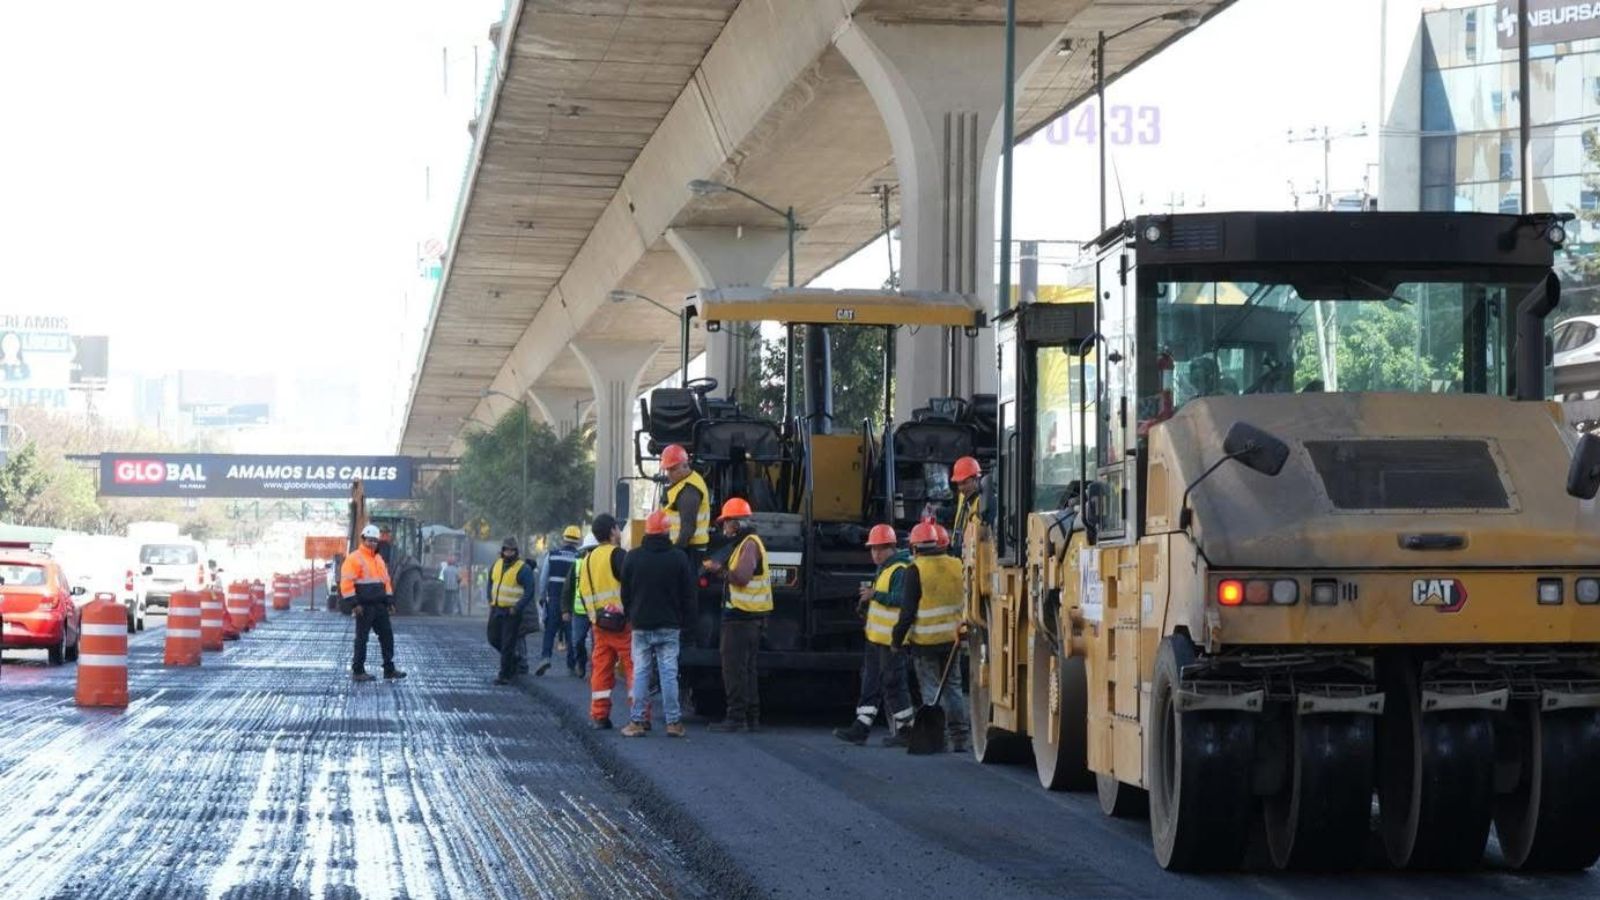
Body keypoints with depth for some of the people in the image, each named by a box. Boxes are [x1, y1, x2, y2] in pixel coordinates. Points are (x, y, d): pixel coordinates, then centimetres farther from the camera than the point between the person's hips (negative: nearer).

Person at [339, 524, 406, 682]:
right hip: (364, 607, -8)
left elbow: (385, 581, 23)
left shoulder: (378, 559, 17)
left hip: (379, 606, 8)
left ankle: (389, 669, 13)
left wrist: (389, 601, 15)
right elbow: (346, 583, -14)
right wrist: (354, 603, -19)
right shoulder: (354, 559, -8)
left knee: (387, 635, 7)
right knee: (362, 638, -2)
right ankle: (357, 671, 4)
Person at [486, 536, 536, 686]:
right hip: (496, 609, 7)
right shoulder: (496, 565, 9)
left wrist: (517, 608, -18)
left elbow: (529, 592, -13)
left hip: (512, 612, -7)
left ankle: (505, 675, 0)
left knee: (507, 644, -5)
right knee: (494, 639, 14)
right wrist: (491, 601, 11)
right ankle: (513, 658, 36)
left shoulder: (523, 569, -12)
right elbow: (490, 583, 24)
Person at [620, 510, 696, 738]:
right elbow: (688, 594, 1)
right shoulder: (678, 558, -3)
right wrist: (684, 619, 12)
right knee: (669, 673, -1)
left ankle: (637, 721, 0)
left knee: (640, 673, 3)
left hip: (641, 625, 1)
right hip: (669, 626, -1)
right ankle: (673, 722, -2)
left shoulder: (632, 557, 1)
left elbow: (625, 593, 8)